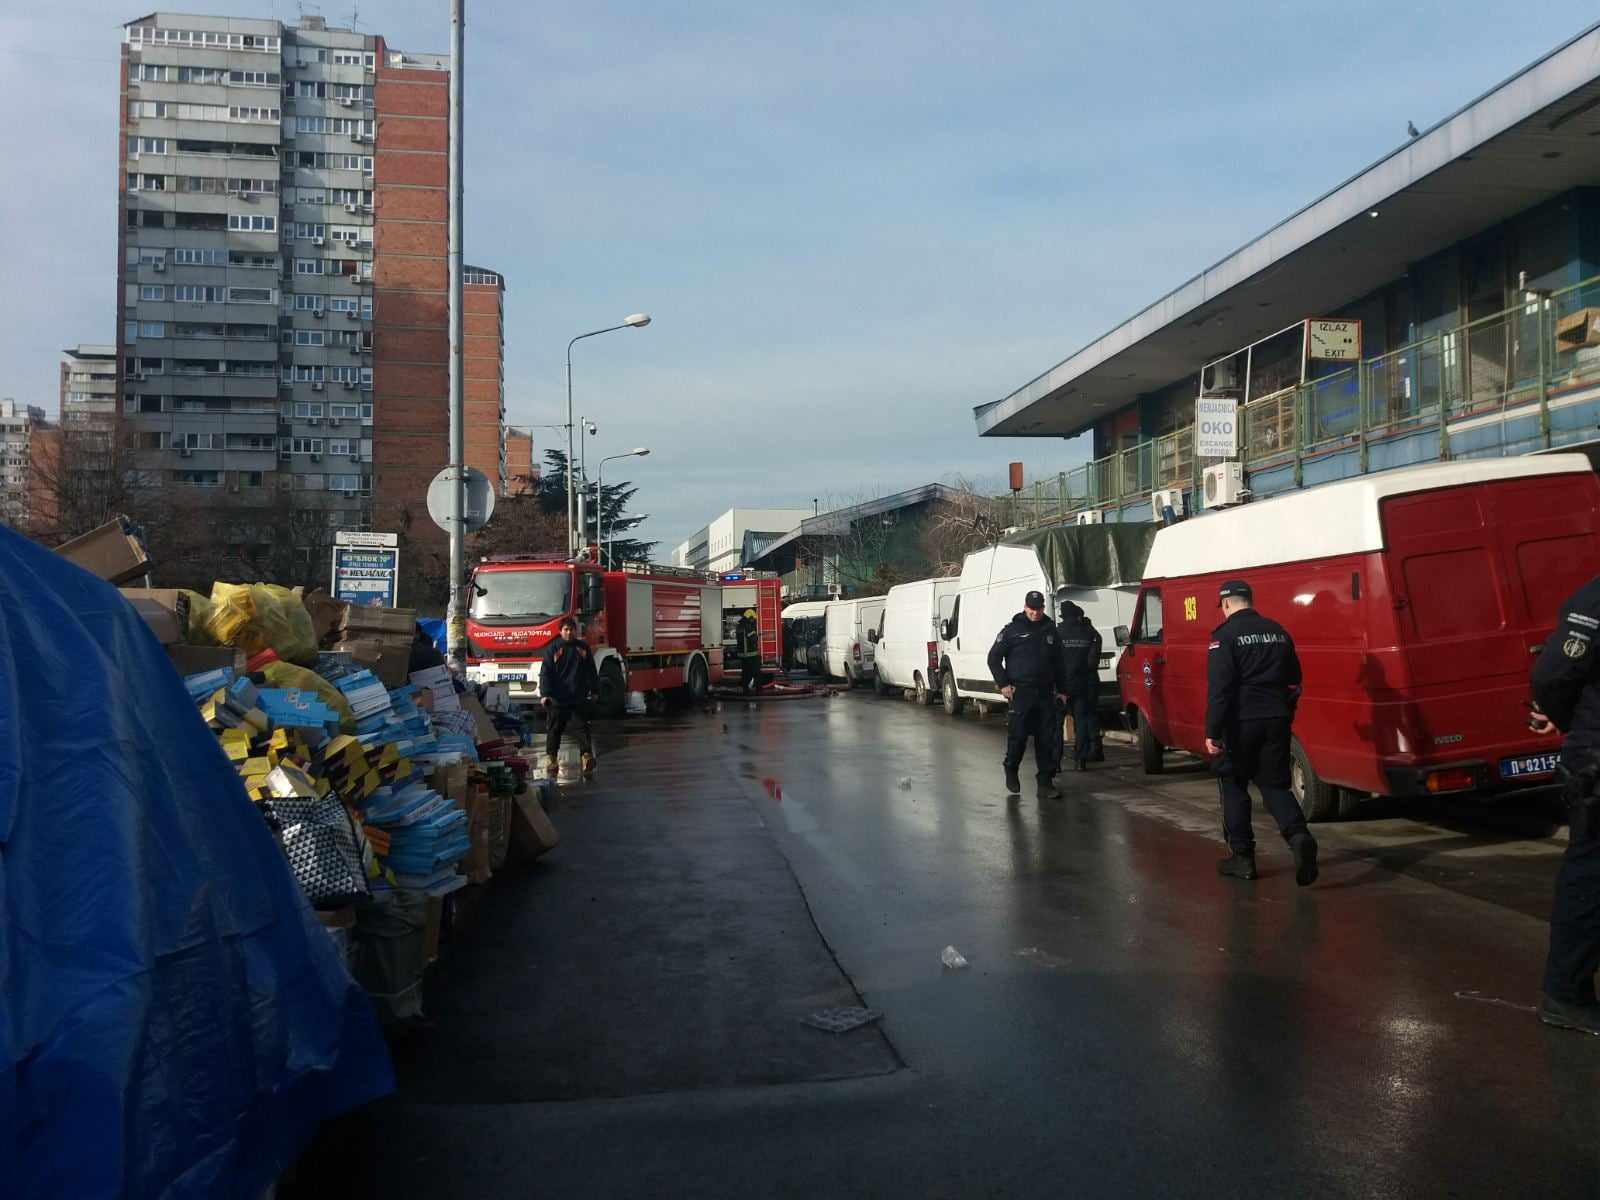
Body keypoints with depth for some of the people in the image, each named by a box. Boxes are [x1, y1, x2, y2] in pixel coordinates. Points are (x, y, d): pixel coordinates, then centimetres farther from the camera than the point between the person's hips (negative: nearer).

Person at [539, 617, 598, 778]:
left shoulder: (583, 648, 9)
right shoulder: (553, 650, 2)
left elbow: (591, 672, 15)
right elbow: (545, 673, -2)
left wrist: (593, 691, 12)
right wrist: (544, 694, -12)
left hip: (578, 700, 1)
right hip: (557, 700, -1)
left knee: (582, 729, -3)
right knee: (553, 731, 6)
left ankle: (587, 756, -5)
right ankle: (550, 758, 14)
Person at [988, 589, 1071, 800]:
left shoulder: (1050, 630, 13)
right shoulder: (1012, 631, 0)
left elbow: (1057, 662, 21)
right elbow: (994, 658, 2)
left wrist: (1061, 689, 16)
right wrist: (1003, 684, -6)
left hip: (1045, 693, 4)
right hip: (1020, 692, -4)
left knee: (1046, 739, 2)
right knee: (1018, 735, -5)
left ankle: (1045, 783, 6)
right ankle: (1011, 771, 20)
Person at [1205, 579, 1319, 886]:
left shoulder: (1225, 635, -10)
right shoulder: (1278, 632, 12)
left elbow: (1218, 688, -17)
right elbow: (1294, 681, 18)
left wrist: (1212, 732, -17)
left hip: (1241, 722, -5)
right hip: (1276, 721, 5)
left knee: (1233, 785, 10)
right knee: (1274, 783, 12)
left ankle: (1242, 856, 13)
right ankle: (1299, 836, -13)